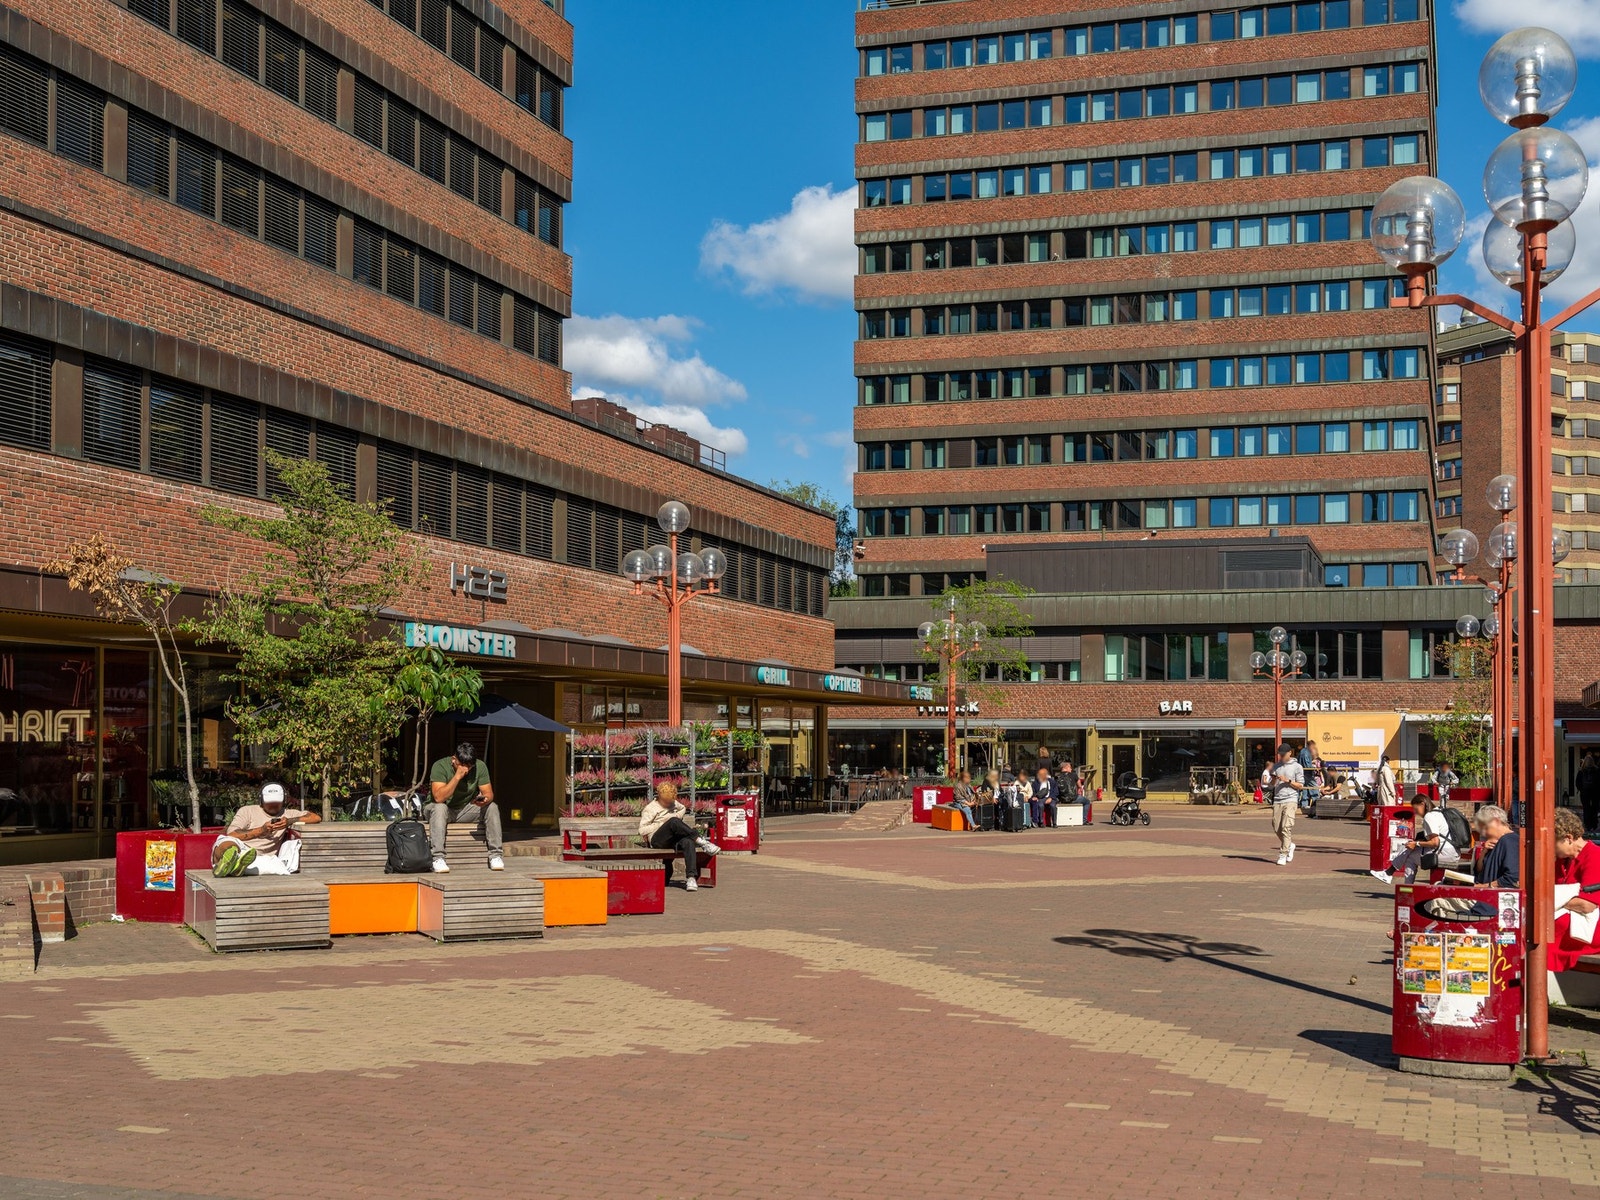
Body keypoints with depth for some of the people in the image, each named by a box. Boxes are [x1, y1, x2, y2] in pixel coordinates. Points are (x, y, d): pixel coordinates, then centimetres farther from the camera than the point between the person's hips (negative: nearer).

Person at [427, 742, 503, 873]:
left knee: (492, 808, -20)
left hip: (466, 810, 4)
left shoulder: (480, 766, -9)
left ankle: (495, 855, -21)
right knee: (439, 808, -38)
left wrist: (485, 799, -34)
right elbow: (439, 798, -32)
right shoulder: (440, 766, -21)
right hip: (445, 810, -4)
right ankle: (438, 858, -40)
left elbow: (489, 793, -10)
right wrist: (457, 776, -37)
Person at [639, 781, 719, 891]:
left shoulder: (674, 803, 23)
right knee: (674, 821, -35)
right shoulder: (650, 809, 6)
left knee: (688, 841, -34)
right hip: (658, 840, -4)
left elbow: (683, 808, 45)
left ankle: (691, 877, -47)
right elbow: (642, 830, -1)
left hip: (675, 838, 4)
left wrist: (678, 816, 22)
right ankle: (700, 841, -30)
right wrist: (662, 824, -4)